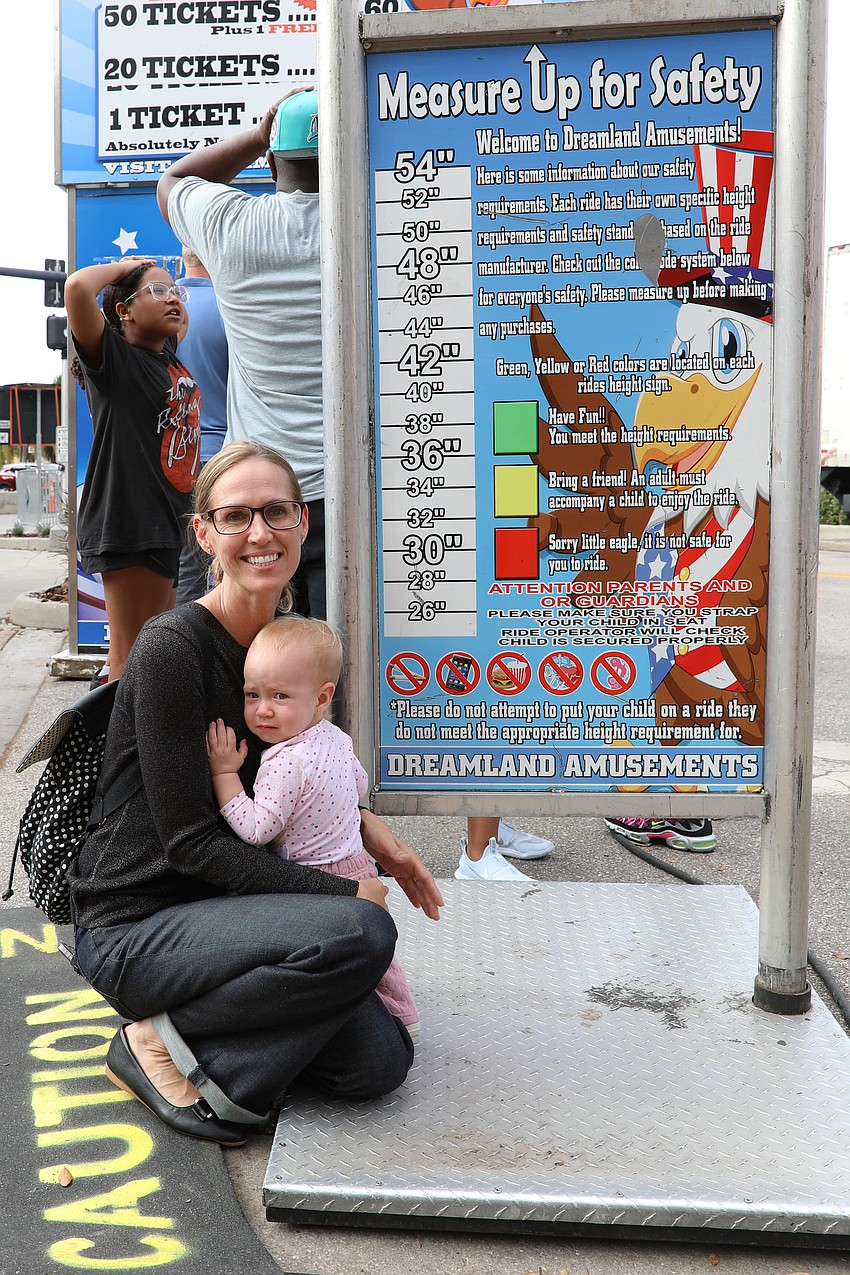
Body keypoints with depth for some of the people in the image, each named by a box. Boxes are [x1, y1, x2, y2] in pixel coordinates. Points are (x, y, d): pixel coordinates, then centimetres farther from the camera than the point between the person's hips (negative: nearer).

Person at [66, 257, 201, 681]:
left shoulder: (168, 355, 15)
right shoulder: (114, 357, -8)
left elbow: (190, 314, 37)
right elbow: (77, 287, -25)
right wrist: (121, 268, -8)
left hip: (175, 519, 8)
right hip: (133, 523, -8)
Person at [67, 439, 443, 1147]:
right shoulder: (171, 649, -20)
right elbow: (191, 840, -20)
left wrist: (365, 825, 2)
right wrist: (345, 892, -19)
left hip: (221, 905, 7)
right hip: (134, 926, -7)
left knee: (382, 1060, -8)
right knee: (362, 933, -28)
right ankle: (163, 1039, -8)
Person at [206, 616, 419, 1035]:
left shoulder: (287, 762, -29)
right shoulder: (334, 737, -1)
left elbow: (255, 830, -27)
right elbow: (360, 783, 18)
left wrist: (224, 772, -23)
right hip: (358, 868, 10)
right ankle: (399, 1013, 46)